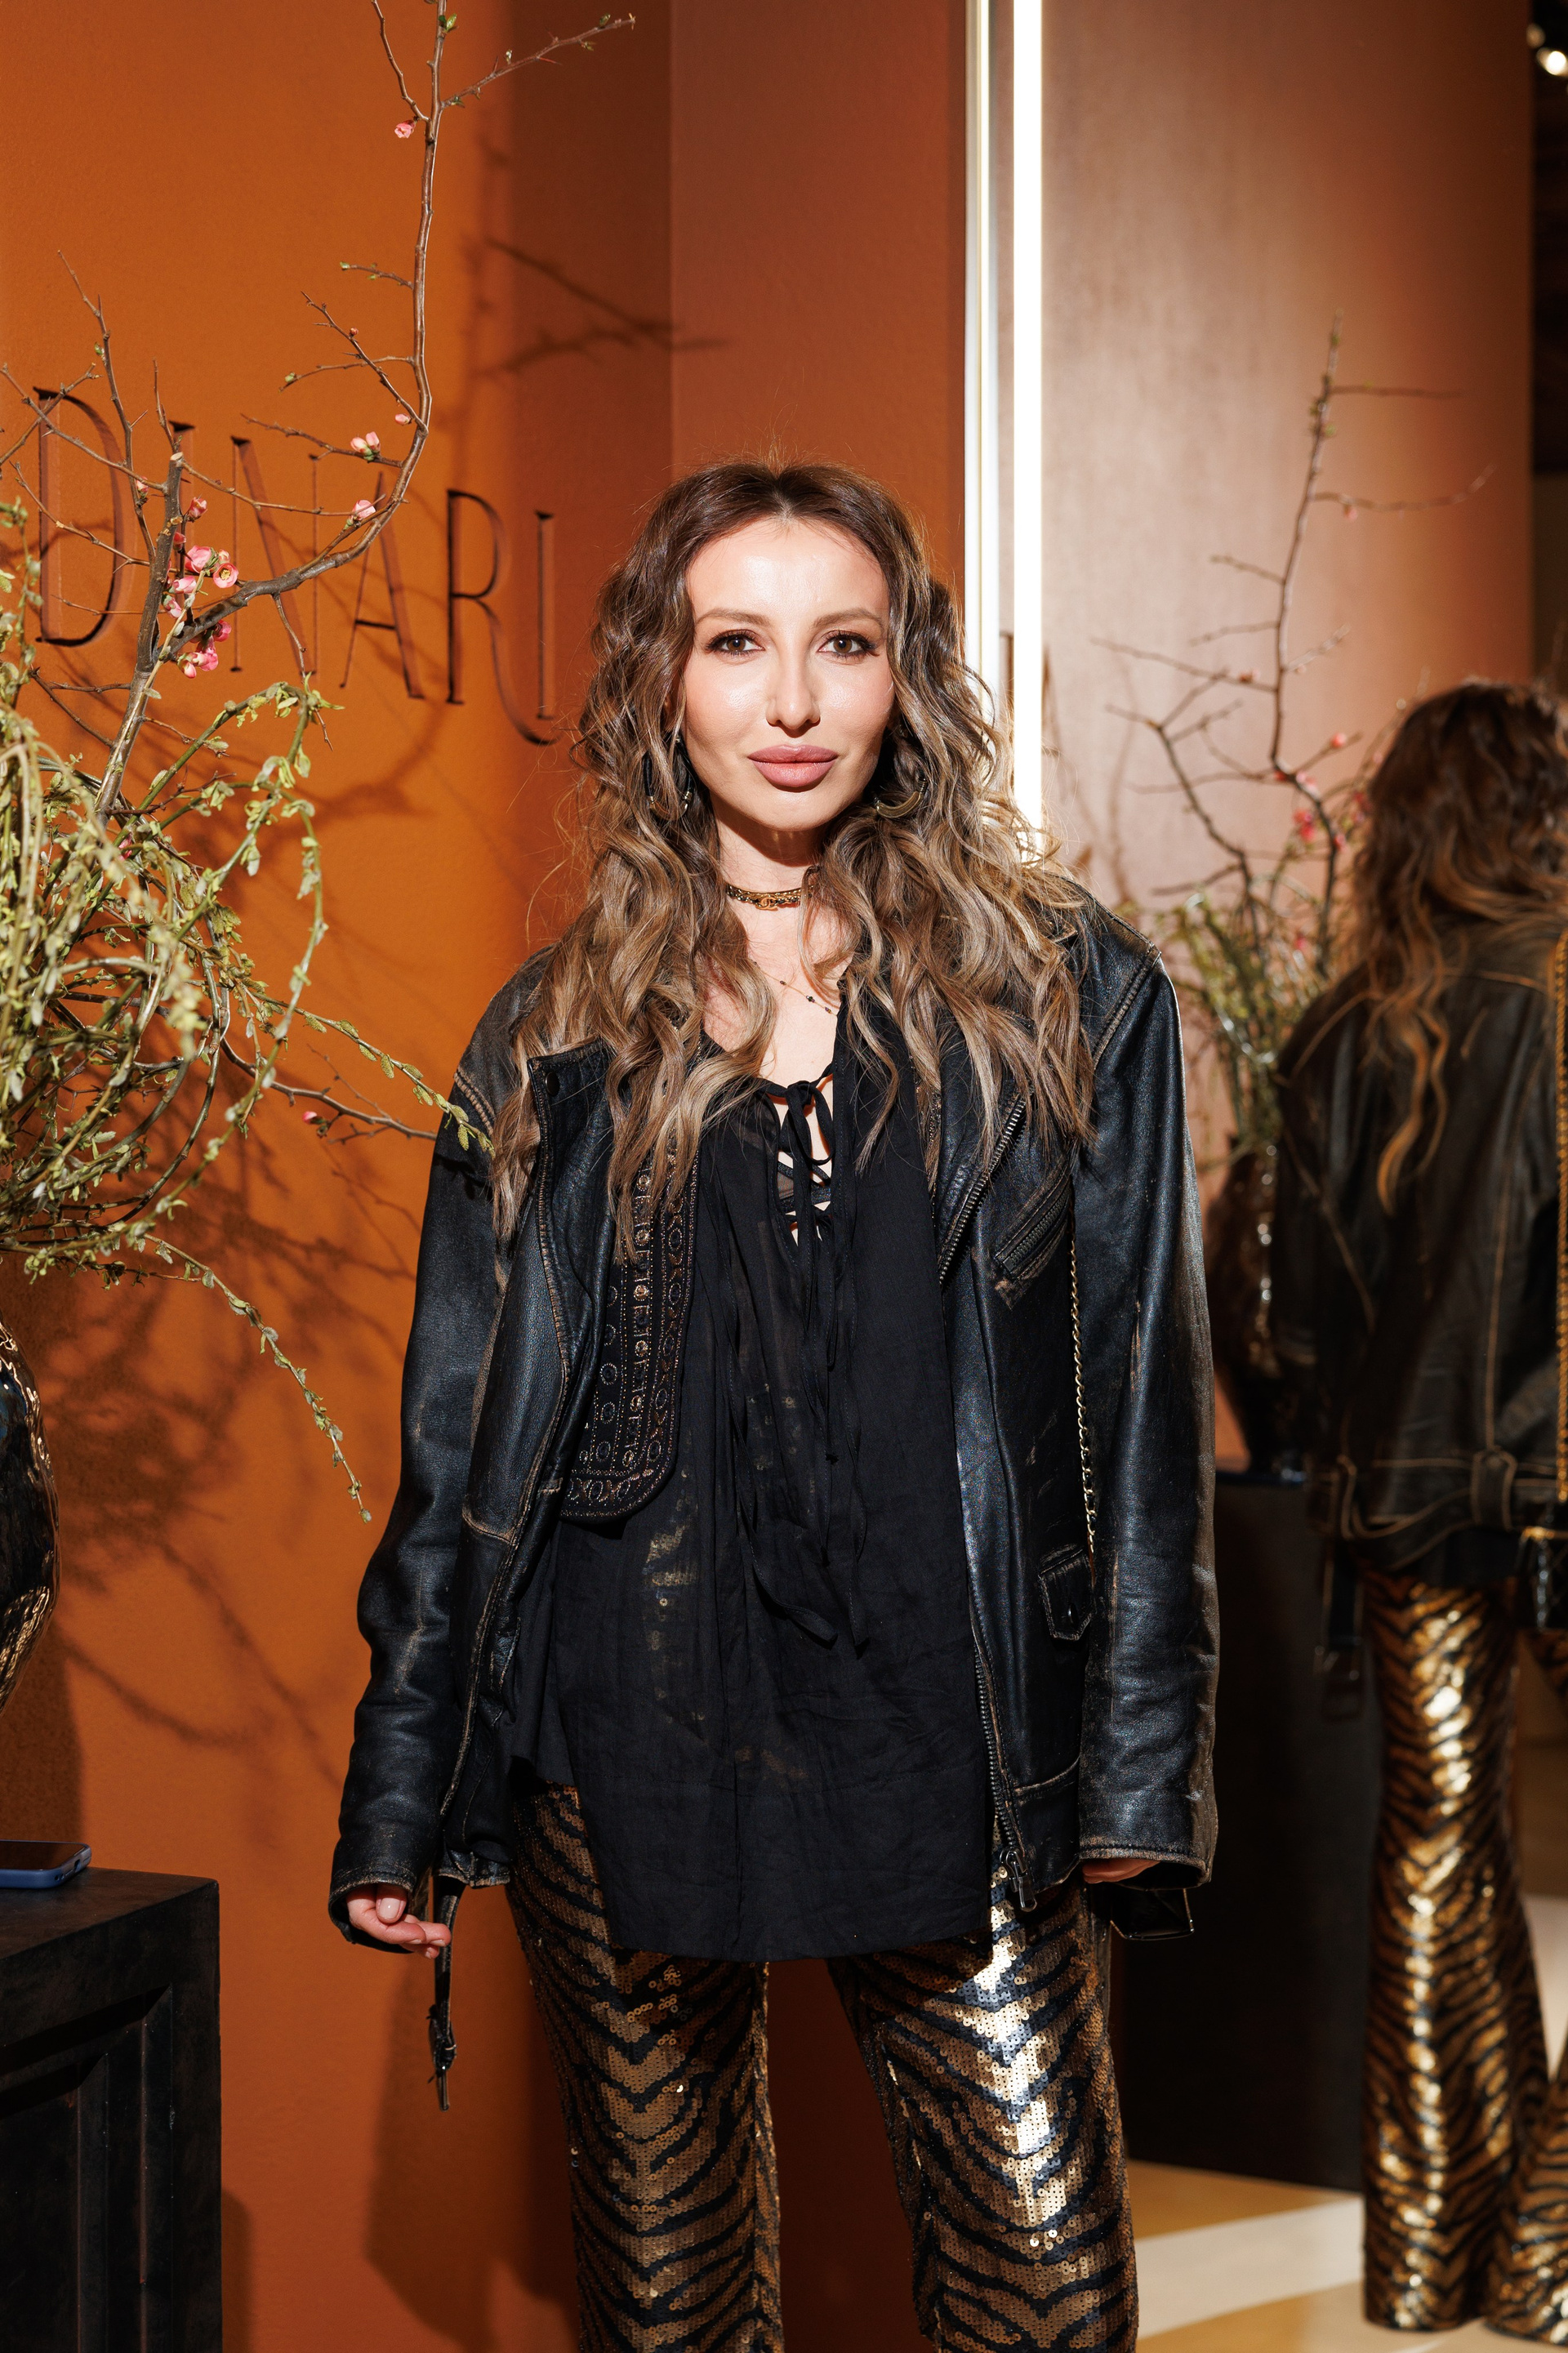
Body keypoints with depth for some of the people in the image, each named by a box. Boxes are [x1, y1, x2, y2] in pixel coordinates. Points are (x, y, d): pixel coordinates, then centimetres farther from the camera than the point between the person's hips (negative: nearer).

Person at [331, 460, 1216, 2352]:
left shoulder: (1069, 1000, 4)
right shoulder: (557, 1041, 6)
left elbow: (1140, 1410, 4)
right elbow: (464, 1446, 9)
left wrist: (1137, 1767, -1)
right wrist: (398, 1803, 7)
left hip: (946, 1755, -1)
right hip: (632, 1754, 1)